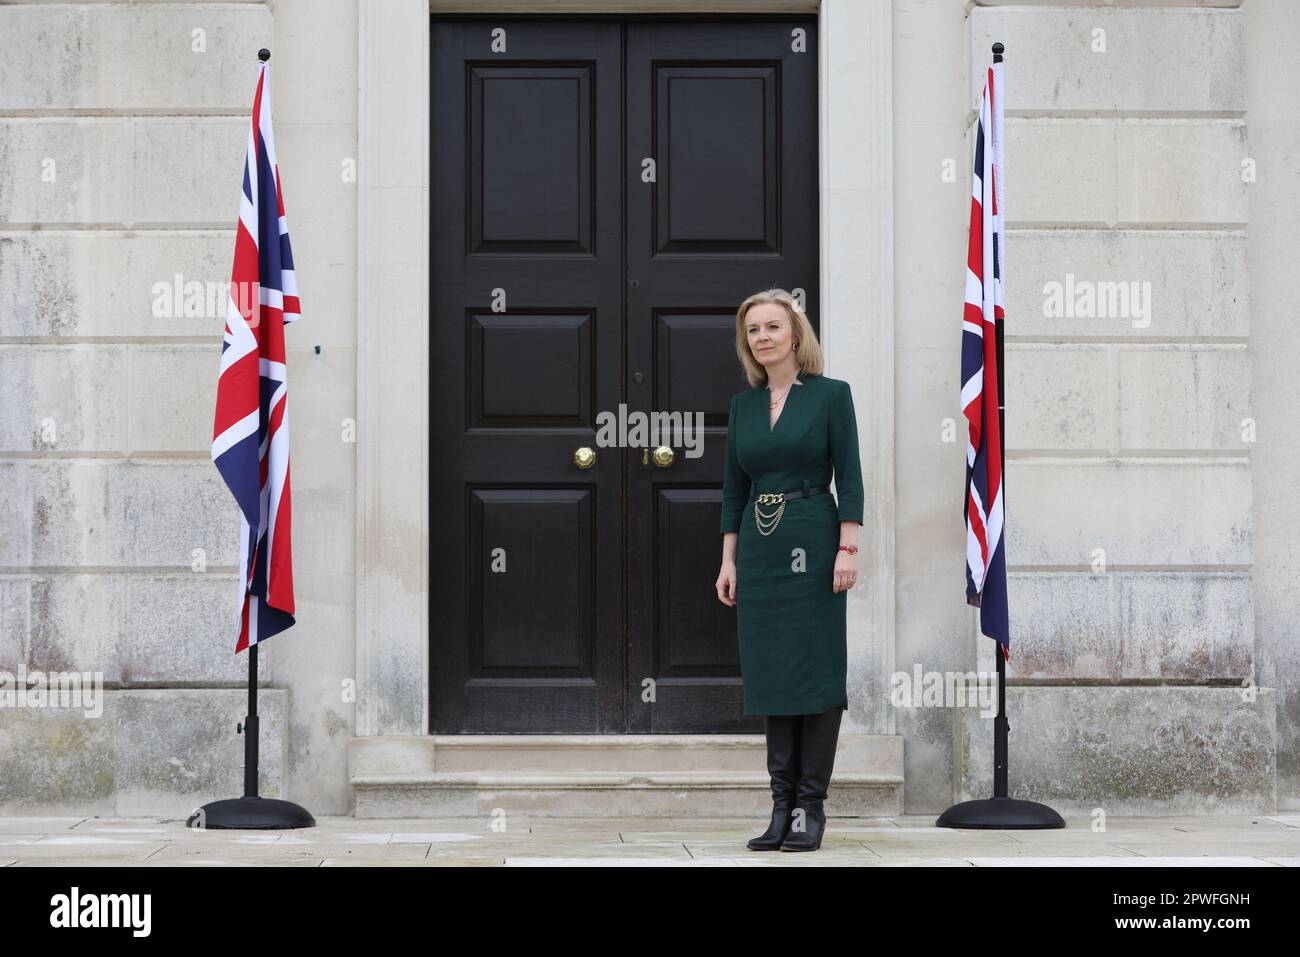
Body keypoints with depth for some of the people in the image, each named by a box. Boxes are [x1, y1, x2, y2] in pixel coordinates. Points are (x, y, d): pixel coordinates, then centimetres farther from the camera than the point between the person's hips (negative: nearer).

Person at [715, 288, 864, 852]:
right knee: (768, 674, 4)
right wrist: (728, 560, 8)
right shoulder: (743, 404, 12)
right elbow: (734, 487, 14)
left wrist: (848, 550, -12)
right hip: (758, 548, 5)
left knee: (815, 672, -3)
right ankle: (782, 802, 8)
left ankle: (810, 806, 1)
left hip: (813, 544, -5)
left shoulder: (830, 395, -1)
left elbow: (850, 477, -5)